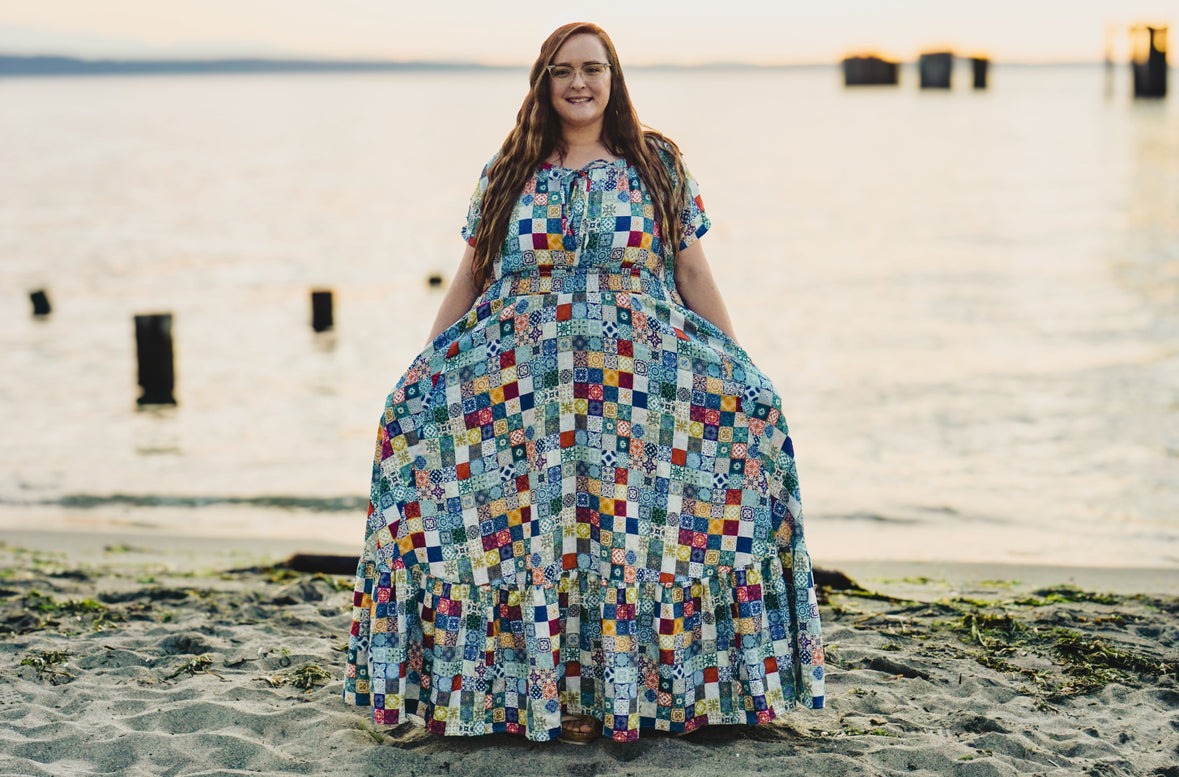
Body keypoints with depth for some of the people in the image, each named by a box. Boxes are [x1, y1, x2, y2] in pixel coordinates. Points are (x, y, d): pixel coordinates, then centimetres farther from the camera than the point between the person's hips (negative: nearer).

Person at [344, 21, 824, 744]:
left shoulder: (661, 167, 10)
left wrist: (738, 371, 4)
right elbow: (468, 280, 14)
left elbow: (695, 275, 10)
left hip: (641, 379, 0)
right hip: (517, 380, 1)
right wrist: (426, 371, 10)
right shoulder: (508, 174, 12)